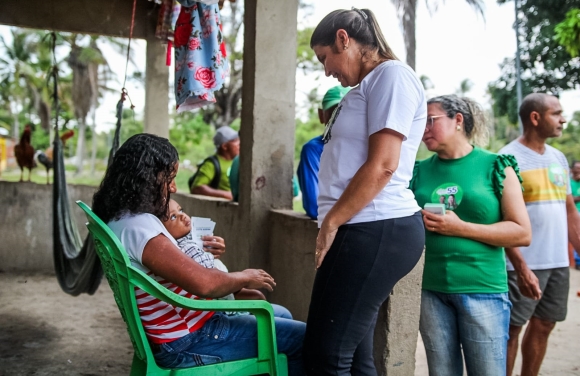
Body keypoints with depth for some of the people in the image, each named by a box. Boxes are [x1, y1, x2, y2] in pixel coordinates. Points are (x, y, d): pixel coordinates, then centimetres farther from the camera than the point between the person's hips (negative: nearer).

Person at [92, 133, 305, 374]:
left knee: (280, 315, 23)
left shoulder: (120, 219, 8)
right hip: (187, 340, -11)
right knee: (300, 338, -8)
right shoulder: (138, 226, -25)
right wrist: (245, 278, -13)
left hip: (180, 326, 11)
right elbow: (203, 283, -32)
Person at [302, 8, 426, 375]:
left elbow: (382, 165, -18)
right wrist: (334, 226, 14)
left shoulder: (391, 74, -8)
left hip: (377, 231, -10)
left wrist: (330, 222, -10)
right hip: (363, 231, 10)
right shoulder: (366, 86, 22)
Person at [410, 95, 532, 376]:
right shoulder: (421, 171, 7)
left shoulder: (495, 166, -2)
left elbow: (522, 233, -6)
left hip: (483, 290, -3)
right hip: (432, 290, 3)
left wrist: (460, 228, -14)